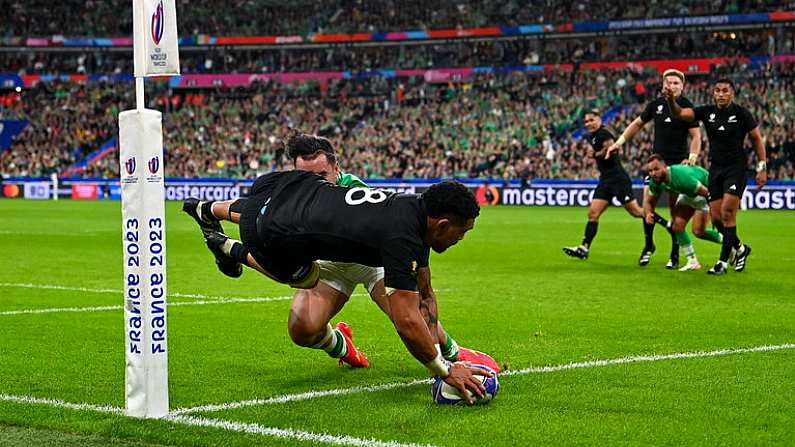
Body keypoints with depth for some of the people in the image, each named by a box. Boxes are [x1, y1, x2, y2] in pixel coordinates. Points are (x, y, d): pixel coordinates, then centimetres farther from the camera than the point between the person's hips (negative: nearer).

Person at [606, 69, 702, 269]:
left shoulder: (687, 107, -6)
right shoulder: (656, 104, 6)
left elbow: (696, 135, -7)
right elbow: (638, 123, 20)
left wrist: (692, 157, -23)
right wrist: (619, 142, 15)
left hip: (678, 164, -4)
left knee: (675, 209, 0)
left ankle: (675, 255, 8)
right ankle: (649, 245, 17)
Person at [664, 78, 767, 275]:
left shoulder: (742, 114, -6)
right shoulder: (707, 112, 1)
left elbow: (757, 139, 1)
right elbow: (680, 113, -11)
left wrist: (762, 168, -4)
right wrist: (671, 101, -33)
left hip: (736, 168, -4)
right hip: (716, 168, 4)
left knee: (727, 213, -13)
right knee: (716, 217, 2)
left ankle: (723, 262, -6)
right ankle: (740, 248, 28)